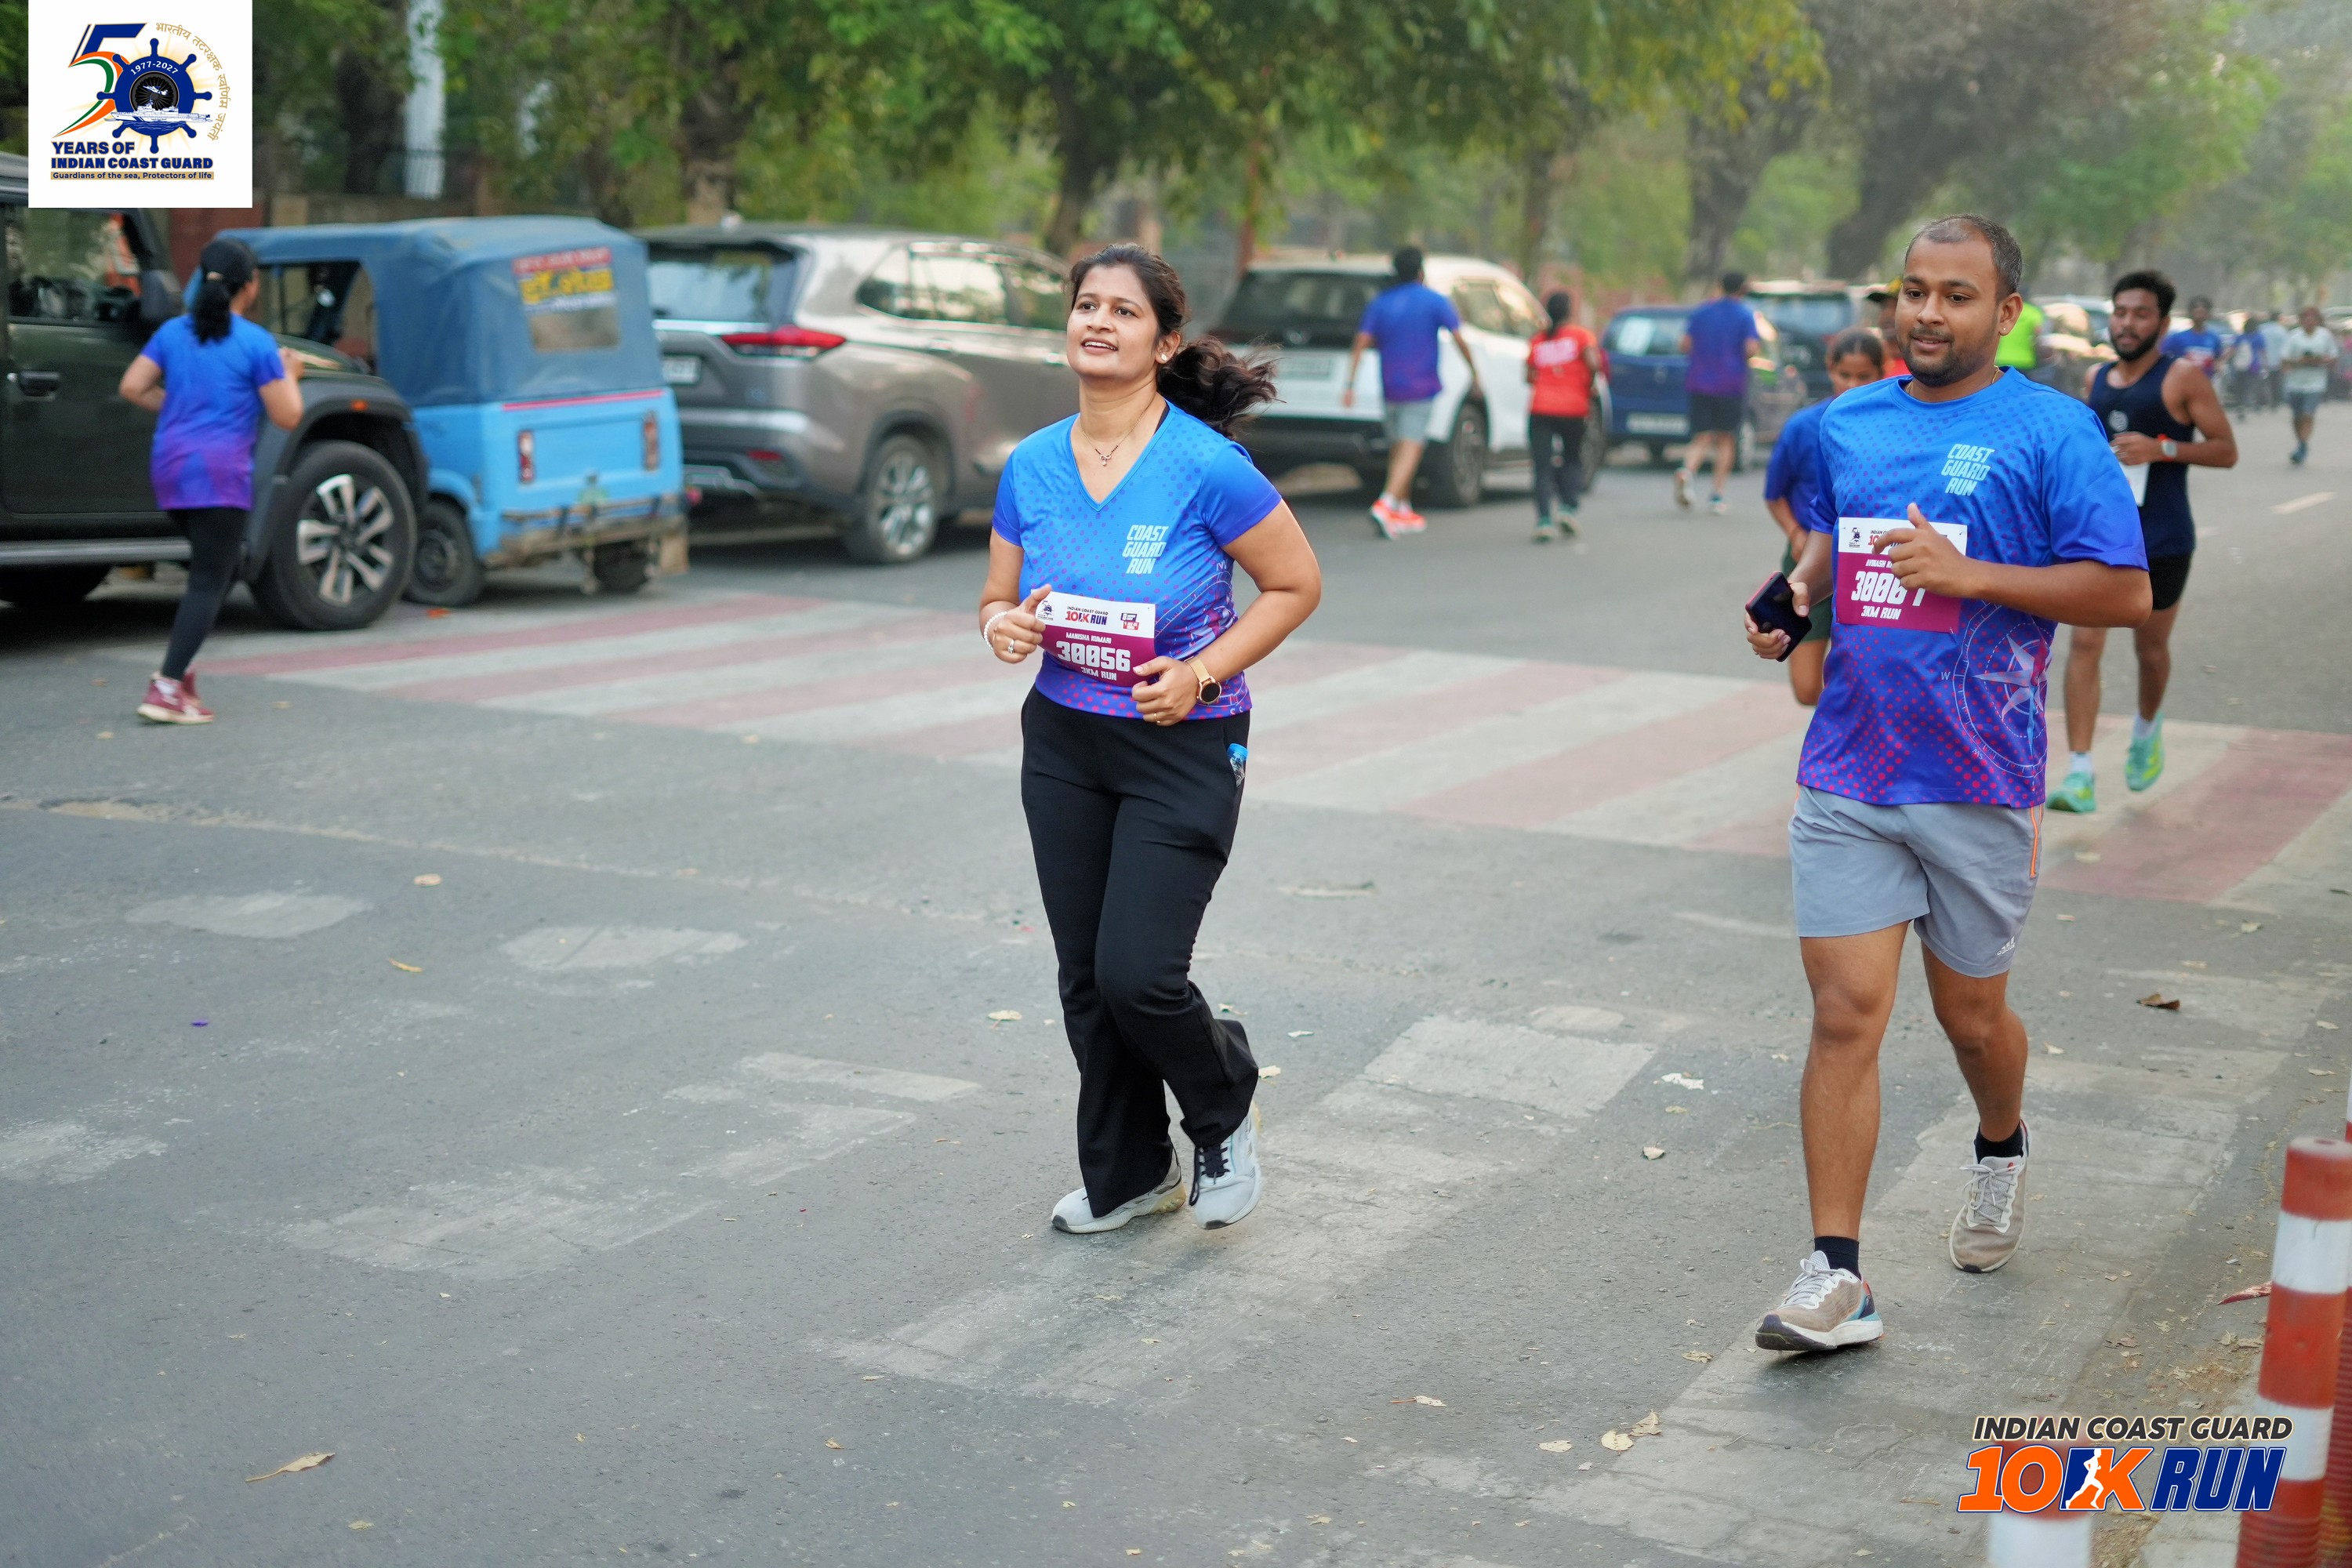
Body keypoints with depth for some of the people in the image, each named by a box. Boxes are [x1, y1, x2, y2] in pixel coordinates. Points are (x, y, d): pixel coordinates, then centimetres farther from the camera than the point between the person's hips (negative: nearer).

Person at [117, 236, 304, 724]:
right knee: (208, 582, -3)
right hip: (220, 470, -7)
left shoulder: (172, 332, 9)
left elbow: (132, 387, 6)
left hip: (169, 465, 7)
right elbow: (287, 416, -6)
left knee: (222, 567, 22)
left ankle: (178, 669, 15)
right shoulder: (256, 344, -7)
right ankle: (166, 689, -11)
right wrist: (289, 376, 13)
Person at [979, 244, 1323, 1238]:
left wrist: (1202, 675, -17)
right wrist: (1004, 626, -15)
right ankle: (1126, 1177, 30)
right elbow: (998, 600, 9)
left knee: (1137, 975, -11)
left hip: (1183, 750, -5)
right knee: (1085, 979, 10)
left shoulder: (1204, 465, -16)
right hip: (1064, 745, 5)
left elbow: (1296, 584, -7)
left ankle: (1224, 1114, 21)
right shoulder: (1032, 466, -1)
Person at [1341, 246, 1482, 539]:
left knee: (1397, 448, 16)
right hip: (1421, 388, -4)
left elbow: (1361, 344, -2)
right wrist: (1474, 374, 5)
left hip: (1389, 388, 4)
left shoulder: (1380, 301, 6)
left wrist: (1350, 385, -4)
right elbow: (1459, 340, -7)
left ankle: (1403, 511, 22)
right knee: (1411, 450, -9)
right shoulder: (1435, 301, -4)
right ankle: (1385, 506, -26)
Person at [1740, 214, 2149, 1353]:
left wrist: (1964, 572, -18)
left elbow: (2126, 593, -9)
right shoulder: (1847, 425, 9)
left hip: (1980, 785, -3)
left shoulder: (2052, 432, -6)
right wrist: (1797, 593, 4)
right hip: (1846, 777, 3)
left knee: (1970, 1014, 13)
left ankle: (2001, 1147, 47)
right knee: (1845, 1014, -5)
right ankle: (1834, 1276, -1)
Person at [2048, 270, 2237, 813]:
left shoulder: (2182, 378, -7)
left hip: (2162, 540, -3)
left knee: (2150, 646, 12)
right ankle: (2080, 775, -13)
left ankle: (2147, 728, 45)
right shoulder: (2096, 379, 8)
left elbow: (2227, 450, -8)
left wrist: (2163, 448, -20)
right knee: (2084, 643, -10)